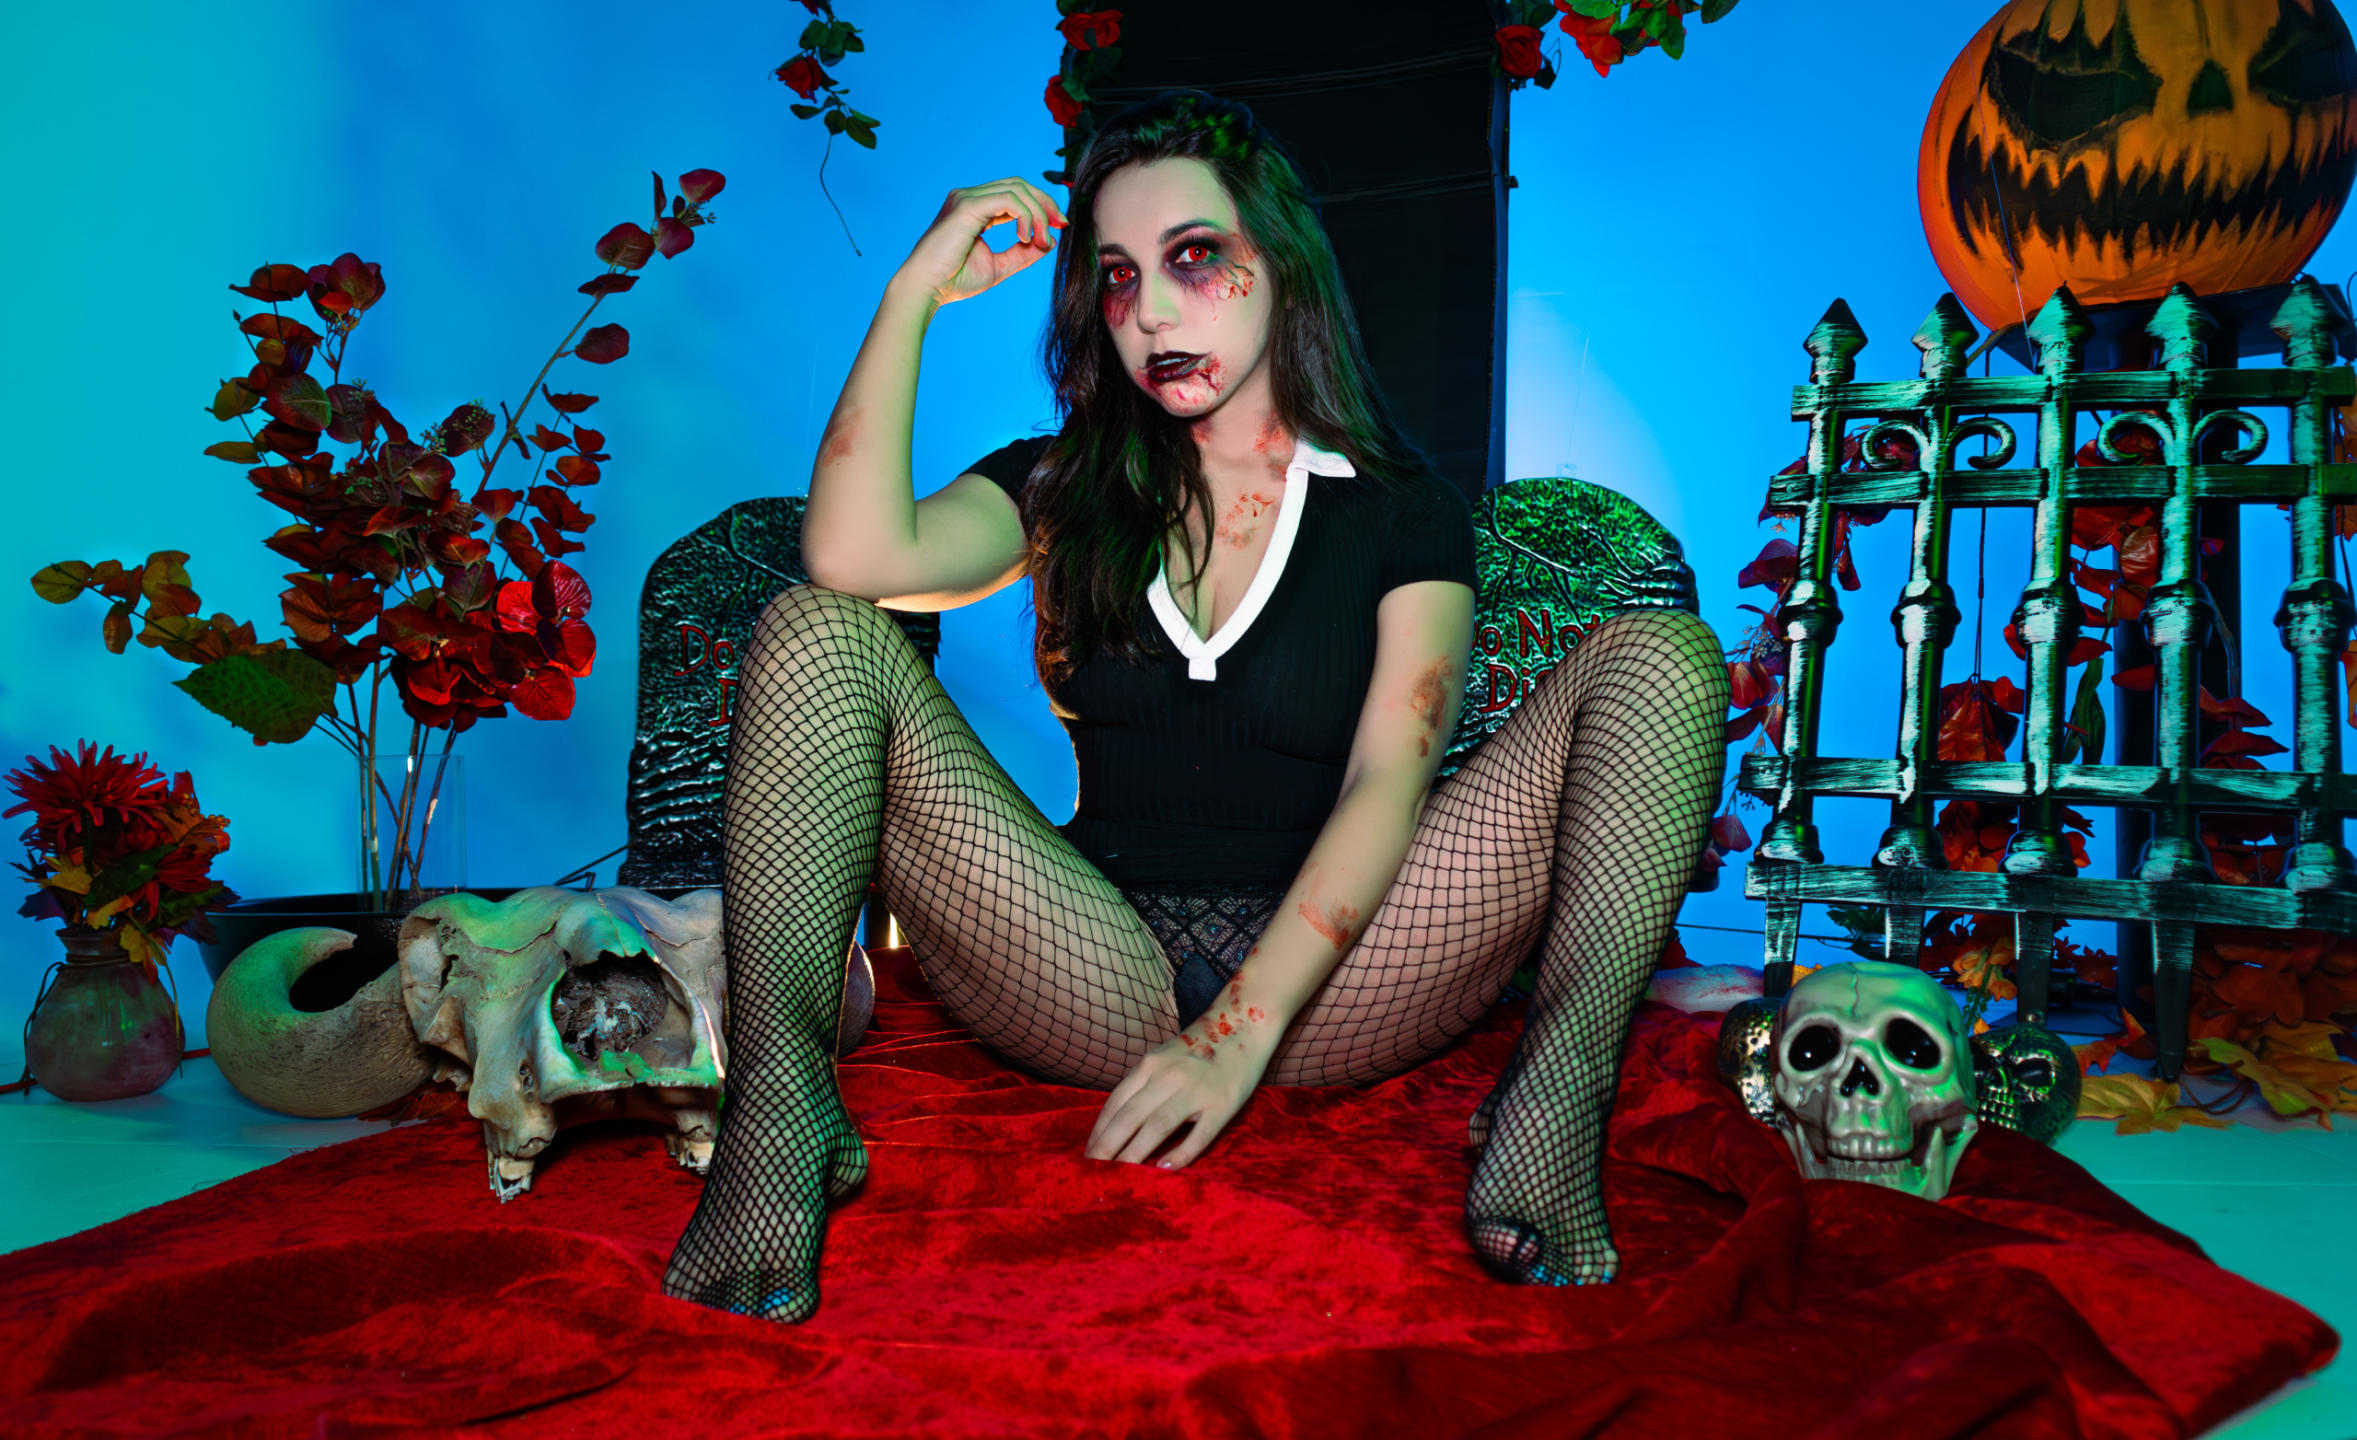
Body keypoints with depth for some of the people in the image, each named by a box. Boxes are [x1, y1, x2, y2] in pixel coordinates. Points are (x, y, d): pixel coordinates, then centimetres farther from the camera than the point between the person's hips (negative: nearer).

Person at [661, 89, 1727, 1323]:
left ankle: (1548, 1117, -34)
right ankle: (784, 1116, -28)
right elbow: (856, 554, -9)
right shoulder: (1064, 486, 13)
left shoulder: (1401, 509, 7)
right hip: (1096, 980, 1)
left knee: (1658, 656, -15)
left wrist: (1242, 1030, -20)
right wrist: (914, 292, -5)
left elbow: (1386, 784, -8)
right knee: (817, 631, -14)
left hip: (1328, 980, -1)